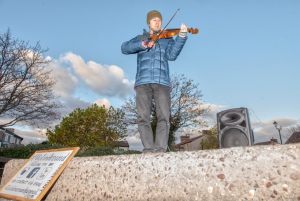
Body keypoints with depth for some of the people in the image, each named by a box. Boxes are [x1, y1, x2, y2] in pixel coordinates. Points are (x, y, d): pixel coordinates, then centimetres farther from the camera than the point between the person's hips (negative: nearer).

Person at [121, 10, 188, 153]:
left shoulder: (167, 39, 21)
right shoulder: (141, 38, 24)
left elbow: (172, 55, 1)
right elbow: (124, 48, 6)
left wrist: (182, 36, -11)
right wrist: (142, 45, -10)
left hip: (162, 82, 0)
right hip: (143, 82, 1)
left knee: (164, 117, -11)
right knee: (143, 118, -8)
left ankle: (161, 149, -9)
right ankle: (148, 149, -5)